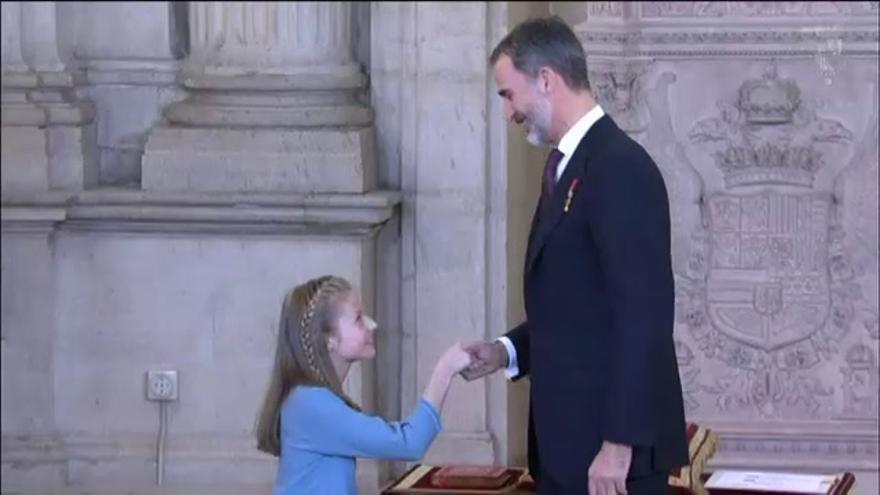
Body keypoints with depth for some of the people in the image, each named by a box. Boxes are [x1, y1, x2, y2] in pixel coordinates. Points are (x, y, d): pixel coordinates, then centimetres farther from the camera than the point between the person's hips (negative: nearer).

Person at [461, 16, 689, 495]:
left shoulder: (621, 168, -16)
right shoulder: (567, 164, 15)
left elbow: (642, 317, -21)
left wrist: (619, 442, -23)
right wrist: (508, 350, 7)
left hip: (611, 442, -9)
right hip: (568, 438, 9)